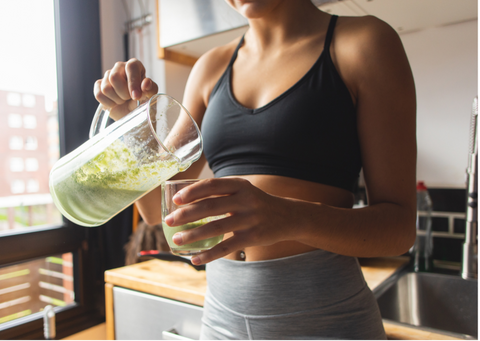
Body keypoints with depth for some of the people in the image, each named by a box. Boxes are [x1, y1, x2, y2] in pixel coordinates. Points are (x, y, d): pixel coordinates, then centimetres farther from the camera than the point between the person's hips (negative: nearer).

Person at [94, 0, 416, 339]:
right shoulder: (211, 68, 5)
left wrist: (291, 218, -29)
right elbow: (157, 209, 6)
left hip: (321, 313, -3)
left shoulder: (364, 42, -6)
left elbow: (400, 224, -11)